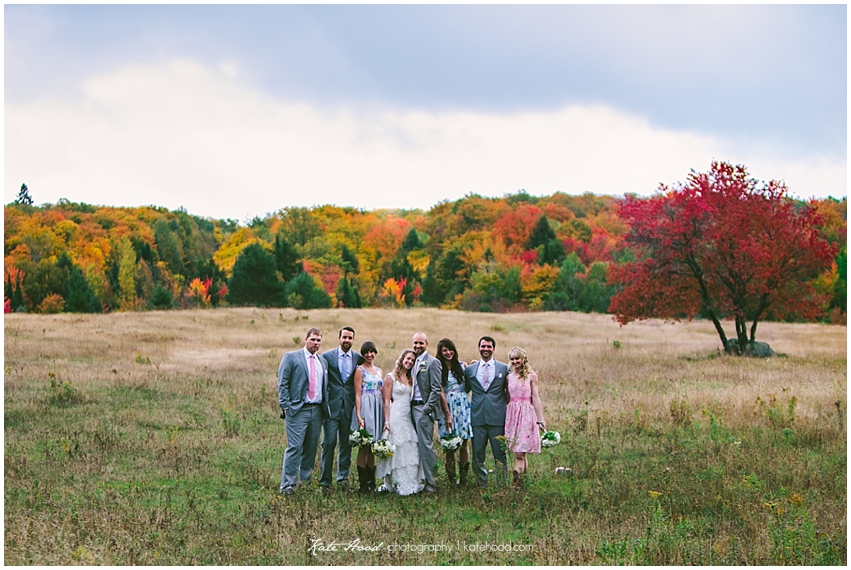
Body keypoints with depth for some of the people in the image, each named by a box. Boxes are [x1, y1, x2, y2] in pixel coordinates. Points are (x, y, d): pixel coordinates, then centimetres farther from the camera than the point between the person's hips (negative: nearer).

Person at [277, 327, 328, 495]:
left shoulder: (322, 361, 16)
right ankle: (287, 484, -6)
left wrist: (326, 406, 9)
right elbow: (282, 383, -3)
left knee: (311, 447, 9)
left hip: (317, 410, 5)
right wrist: (285, 406, -10)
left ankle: (306, 478, 23)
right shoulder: (291, 357, 0)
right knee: (294, 447, -9)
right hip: (297, 410, -5)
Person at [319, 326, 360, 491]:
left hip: (350, 408, 2)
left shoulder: (358, 358, 7)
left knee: (346, 444, 8)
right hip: (332, 407, -2)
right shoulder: (327, 357, 1)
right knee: (329, 443, -4)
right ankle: (325, 480, 3)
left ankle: (343, 478, 18)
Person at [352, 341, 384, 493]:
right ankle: (363, 483, -3)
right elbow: (357, 394, -8)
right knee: (364, 446, -6)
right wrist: (359, 416, -17)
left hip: (378, 408, 6)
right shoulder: (360, 370, -4)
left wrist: (385, 416, 12)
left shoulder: (379, 371, 16)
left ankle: (371, 481, 13)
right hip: (365, 407, -6)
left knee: (373, 446, 9)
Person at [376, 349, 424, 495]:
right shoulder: (391, 377, -2)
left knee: (411, 451, 2)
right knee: (397, 450, -6)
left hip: (408, 418, 6)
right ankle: (396, 484, -2)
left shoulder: (411, 379, 17)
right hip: (395, 417, -6)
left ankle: (410, 483, 7)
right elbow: (386, 401, -6)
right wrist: (387, 421, -13)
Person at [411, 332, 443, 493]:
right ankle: (420, 478, 15)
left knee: (425, 445, -8)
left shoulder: (432, 362, -7)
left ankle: (430, 481, -4)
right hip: (412, 407, 8)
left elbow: (436, 389, -11)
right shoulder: (413, 362, 16)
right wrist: (408, 406, 9)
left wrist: (427, 409, -17)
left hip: (423, 408, -7)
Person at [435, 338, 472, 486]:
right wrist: (447, 413, -9)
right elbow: (440, 392, -4)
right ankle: (451, 478, 5)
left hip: (463, 406, 3)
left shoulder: (462, 365, 9)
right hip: (447, 406, -3)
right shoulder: (438, 368, 0)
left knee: (463, 443, 1)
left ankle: (463, 477, 7)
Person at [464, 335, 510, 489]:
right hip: (477, 417, 2)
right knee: (477, 455, 4)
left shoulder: (504, 368, 6)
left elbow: (509, 391, 12)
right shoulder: (470, 370, 11)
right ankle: (482, 485, 14)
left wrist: (508, 413, 5)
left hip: (497, 418, -2)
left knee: (500, 454, 1)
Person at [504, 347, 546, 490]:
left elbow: (535, 398, -1)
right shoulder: (509, 377, 11)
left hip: (526, 414, -4)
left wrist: (540, 420, -3)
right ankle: (523, 480, 16)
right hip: (512, 414, 4)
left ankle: (516, 481, -16)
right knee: (520, 453, 7)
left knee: (519, 452, -11)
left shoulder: (531, 376, 1)